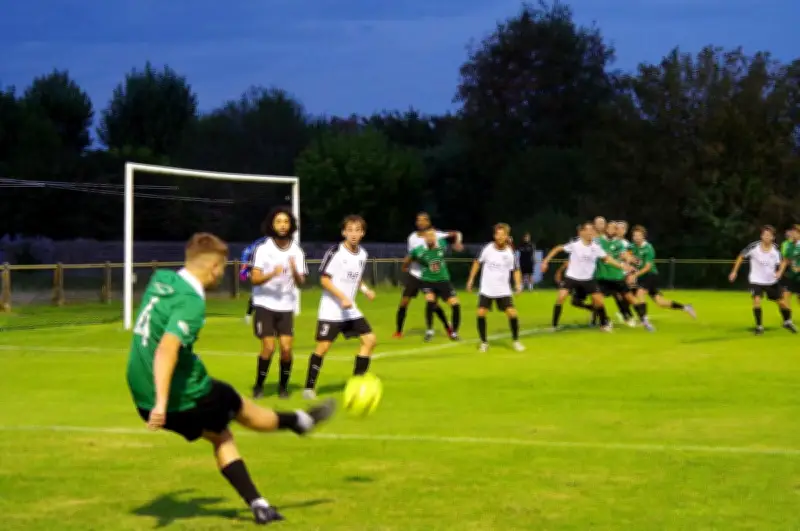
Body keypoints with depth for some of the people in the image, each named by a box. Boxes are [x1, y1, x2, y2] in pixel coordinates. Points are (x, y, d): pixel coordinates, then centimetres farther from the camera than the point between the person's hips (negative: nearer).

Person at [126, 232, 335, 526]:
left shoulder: (160, 281, 3)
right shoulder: (191, 302, -23)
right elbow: (166, 350, -35)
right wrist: (161, 402, -38)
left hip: (143, 398, 8)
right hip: (183, 397, -8)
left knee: (219, 435, 22)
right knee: (243, 410, 19)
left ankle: (257, 505, 22)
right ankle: (300, 421, 44)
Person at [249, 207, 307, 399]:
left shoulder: (297, 251, 0)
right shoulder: (263, 249, -8)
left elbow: (300, 283, -3)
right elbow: (254, 279, -13)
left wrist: (295, 271, -24)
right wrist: (272, 274, -31)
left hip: (286, 307, 3)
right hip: (265, 305, -2)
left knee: (286, 347, -7)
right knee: (269, 347, -12)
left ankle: (283, 386, 14)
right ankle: (259, 386, 7)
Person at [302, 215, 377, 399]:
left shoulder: (362, 254, 6)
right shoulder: (335, 252, -14)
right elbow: (324, 279, -14)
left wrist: (366, 290, 2)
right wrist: (342, 298, -22)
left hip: (351, 310, 7)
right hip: (331, 310, -7)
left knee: (370, 340, 0)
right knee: (323, 346, -8)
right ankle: (309, 387, 3)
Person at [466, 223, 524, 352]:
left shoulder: (510, 253, -9)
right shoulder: (487, 248, -9)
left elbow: (516, 270, 1)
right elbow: (477, 262, 6)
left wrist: (518, 284, -15)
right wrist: (471, 279, 4)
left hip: (503, 290, 0)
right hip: (486, 289, 1)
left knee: (512, 313, -11)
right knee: (481, 313, -9)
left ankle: (516, 341, 9)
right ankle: (484, 342, 9)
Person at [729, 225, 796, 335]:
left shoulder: (776, 249, -13)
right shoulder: (754, 247, -18)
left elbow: (784, 261, 4)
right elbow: (741, 256, -3)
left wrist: (779, 272, -14)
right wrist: (734, 272, -2)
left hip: (772, 281, 2)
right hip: (756, 280, -2)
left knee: (782, 301, 6)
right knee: (757, 300, -23)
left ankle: (787, 322, 34)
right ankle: (759, 326, -6)